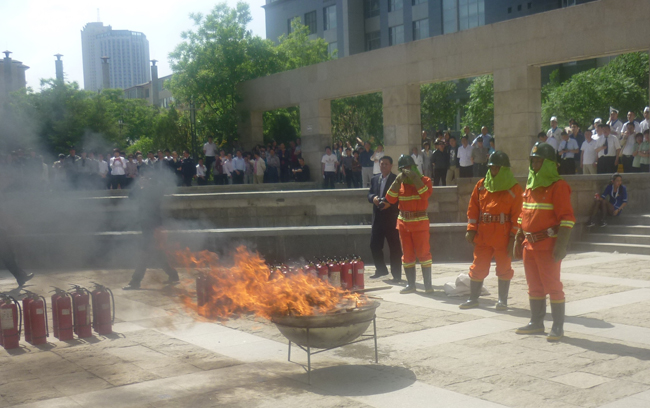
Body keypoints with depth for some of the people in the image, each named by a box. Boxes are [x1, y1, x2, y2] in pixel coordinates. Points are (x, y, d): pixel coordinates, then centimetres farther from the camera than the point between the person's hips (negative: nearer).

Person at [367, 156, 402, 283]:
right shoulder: (374, 179, 14)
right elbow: (369, 195, 11)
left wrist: (390, 204, -21)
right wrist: (373, 198, -11)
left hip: (391, 217, -5)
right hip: (377, 217, 5)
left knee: (394, 247, 1)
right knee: (374, 245, 8)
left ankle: (396, 274, 7)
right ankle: (381, 270, 26)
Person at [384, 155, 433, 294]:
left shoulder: (424, 180, -2)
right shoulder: (399, 182, 9)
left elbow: (426, 194, -22)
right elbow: (390, 199, -3)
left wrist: (414, 178, -22)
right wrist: (397, 182, -11)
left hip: (420, 222, -5)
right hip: (403, 222, 5)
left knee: (423, 252, -5)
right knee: (407, 254, 7)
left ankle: (428, 284, 0)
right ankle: (410, 284, 13)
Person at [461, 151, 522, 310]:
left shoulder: (514, 188, -3)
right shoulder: (481, 185, 8)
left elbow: (517, 215, -6)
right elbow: (473, 208, 8)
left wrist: (513, 237, -11)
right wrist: (471, 230, 0)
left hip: (503, 237, -3)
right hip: (482, 235, 3)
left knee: (504, 268, 7)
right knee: (478, 267, 7)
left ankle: (502, 300, 18)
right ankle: (473, 298, 18)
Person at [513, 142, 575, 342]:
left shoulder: (558, 186, -10)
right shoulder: (530, 186, 14)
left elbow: (567, 218, -15)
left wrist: (561, 245, -21)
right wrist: (518, 239, 16)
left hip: (548, 244, -8)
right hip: (530, 243, 8)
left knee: (552, 285, -2)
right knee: (534, 285, 15)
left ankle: (558, 327, 6)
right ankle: (536, 323, 26)